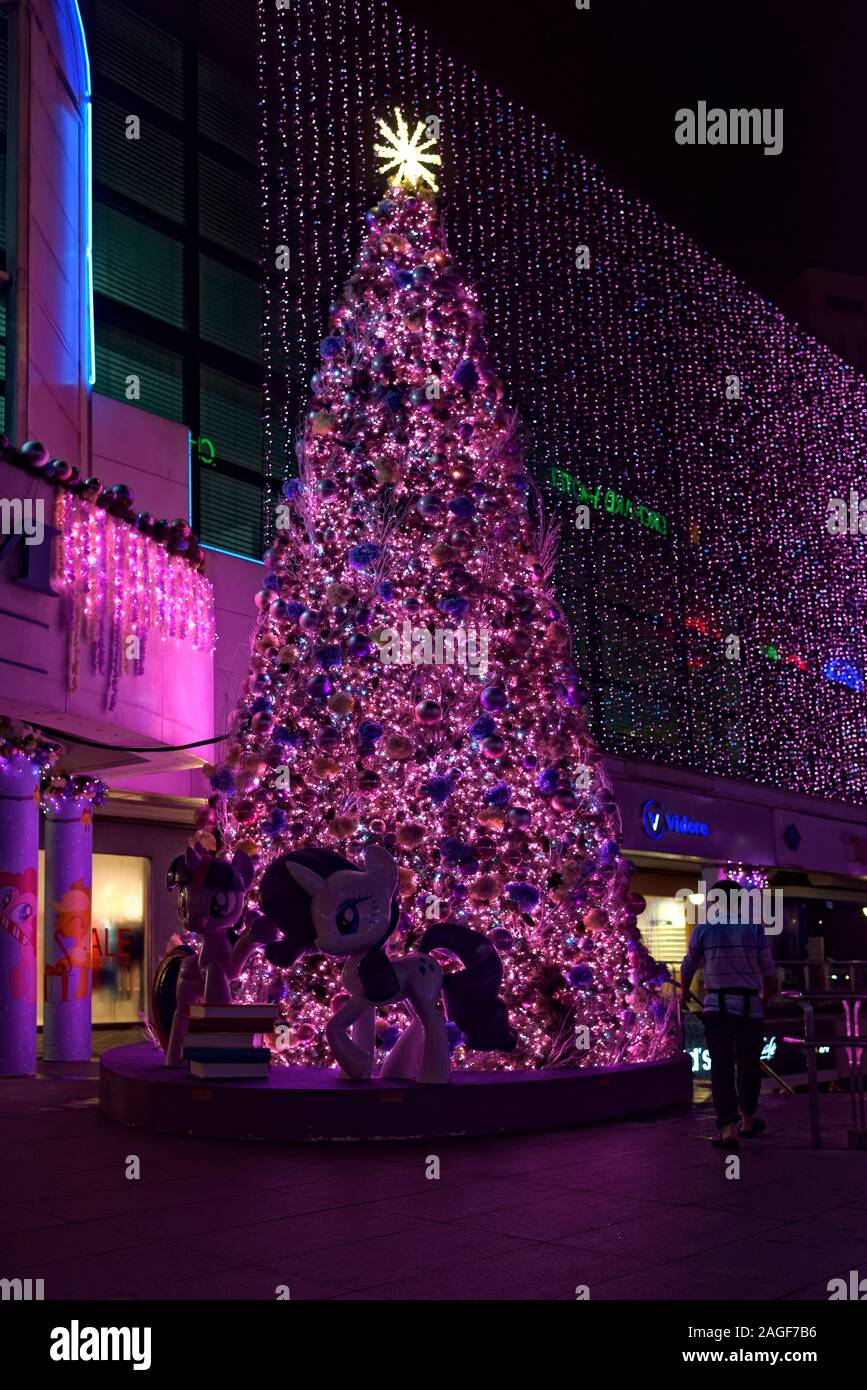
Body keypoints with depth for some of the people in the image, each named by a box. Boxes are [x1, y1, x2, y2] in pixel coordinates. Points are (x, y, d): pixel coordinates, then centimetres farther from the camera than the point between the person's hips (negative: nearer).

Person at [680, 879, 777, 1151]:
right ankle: (748, 1121, 31)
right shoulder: (754, 928, 0)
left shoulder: (703, 929, 1)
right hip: (750, 1006, 1)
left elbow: (688, 968, 10)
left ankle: (729, 1128, -10)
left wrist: (684, 995, 29)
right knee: (749, 1064, 16)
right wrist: (765, 997, 22)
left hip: (717, 1006, -1)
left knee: (721, 1066, 0)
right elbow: (769, 972, 4)